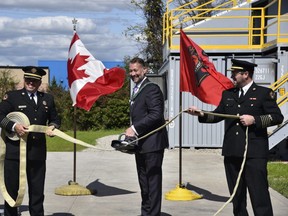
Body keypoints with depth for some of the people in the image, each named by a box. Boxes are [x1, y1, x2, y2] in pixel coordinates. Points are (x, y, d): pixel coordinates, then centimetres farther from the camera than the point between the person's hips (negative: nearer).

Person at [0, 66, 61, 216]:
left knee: (37, 191, 9)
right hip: (14, 151, -3)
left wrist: (52, 127, -3)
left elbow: (55, 119, 19)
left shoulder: (48, 99, 14)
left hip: (38, 153, 3)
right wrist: (14, 126, -19)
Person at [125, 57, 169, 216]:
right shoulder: (138, 90, 18)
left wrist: (135, 128, -22)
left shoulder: (152, 89, -12)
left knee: (153, 181, -4)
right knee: (144, 182, 16)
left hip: (152, 143, -10)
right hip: (141, 144, 10)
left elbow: (156, 114, -22)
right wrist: (132, 131, 7)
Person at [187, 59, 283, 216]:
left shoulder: (263, 93, 0)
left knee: (259, 194, -7)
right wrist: (202, 114, -3)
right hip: (232, 152, 6)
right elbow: (217, 115, 14)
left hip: (254, 152, -5)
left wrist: (254, 120, -14)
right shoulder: (228, 94, 15)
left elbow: (277, 117, -4)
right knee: (237, 194, 13)